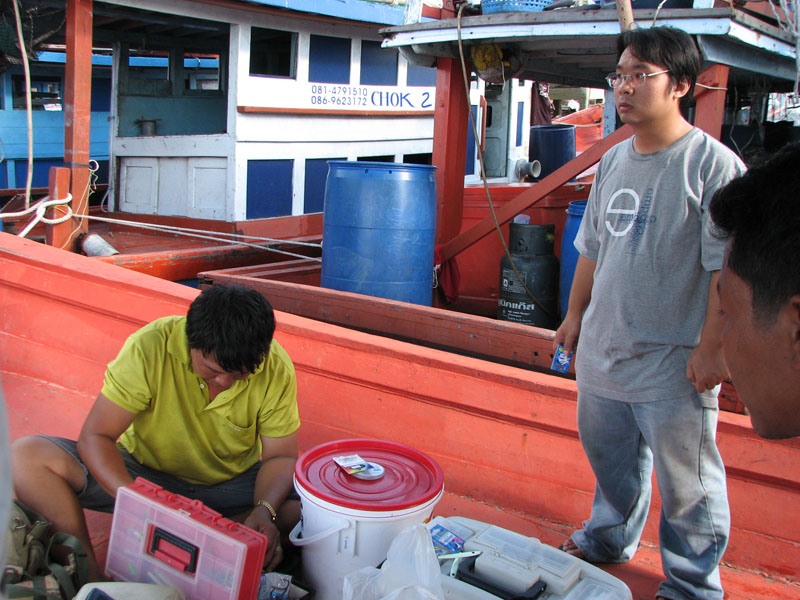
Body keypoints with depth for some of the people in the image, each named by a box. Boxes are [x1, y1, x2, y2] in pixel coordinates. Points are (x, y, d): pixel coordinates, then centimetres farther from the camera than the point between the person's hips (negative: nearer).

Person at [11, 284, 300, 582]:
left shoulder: (276, 368, -19)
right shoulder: (149, 348, -25)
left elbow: (280, 455, -11)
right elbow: (94, 437, -23)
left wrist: (264, 511, -32)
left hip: (231, 485, 1)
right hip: (145, 474, 0)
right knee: (26, 457, -23)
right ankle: (90, 575, -25)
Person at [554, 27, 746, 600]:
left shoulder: (714, 164, -14)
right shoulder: (614, 160, 7)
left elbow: (728, 267, -16)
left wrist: (711, 346, -18)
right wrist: (576, 313, 18)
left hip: (674, 360, -6)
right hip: (603, 347, 7)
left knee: (686, 481, 7)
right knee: (609, 454, 23)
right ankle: (611, 539, 47)